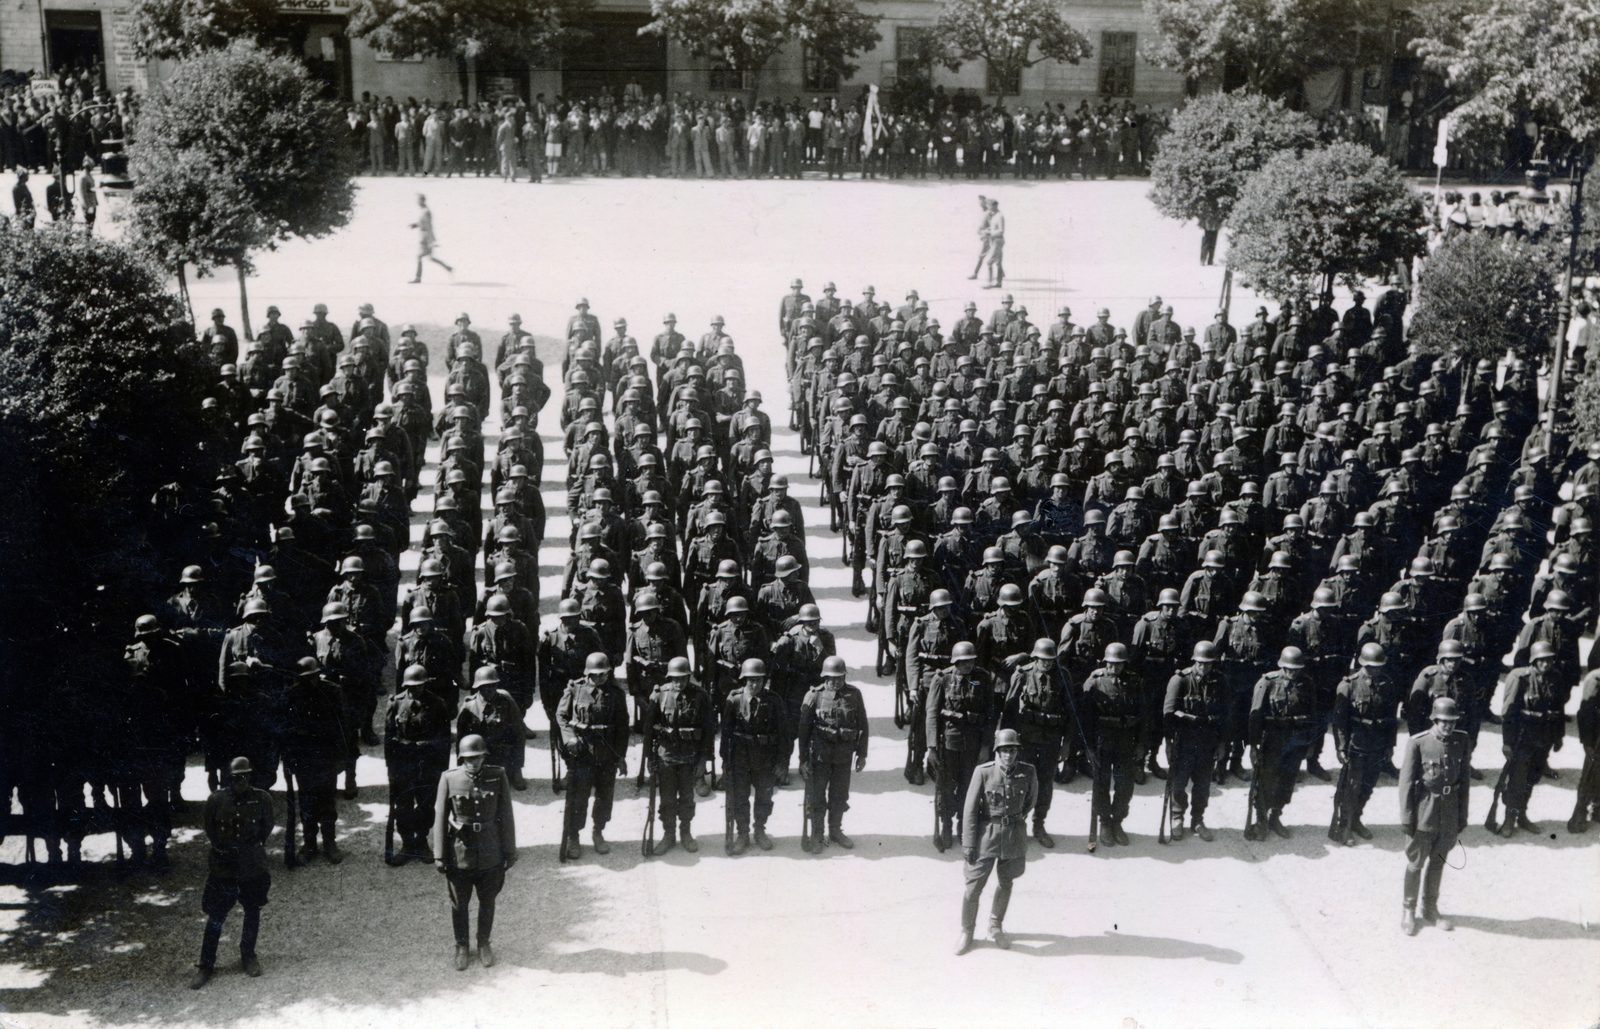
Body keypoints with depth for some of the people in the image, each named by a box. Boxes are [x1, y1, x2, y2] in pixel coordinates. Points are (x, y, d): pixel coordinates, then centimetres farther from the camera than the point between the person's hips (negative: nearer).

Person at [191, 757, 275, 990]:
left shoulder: (262, 799, -7)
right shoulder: (216, 800, -8)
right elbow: (210, 830, 6)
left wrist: (253, 846, -1)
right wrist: (221, 848, -1)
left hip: (253, 864, 1)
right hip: (223, 865, -1)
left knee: (252, 911, 13)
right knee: (215, 917, 2)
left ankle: (248, 956, 31)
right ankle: (206, 965, 13)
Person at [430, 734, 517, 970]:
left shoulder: (498, 776, -8)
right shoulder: (449, 778, -11)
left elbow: (506, 815, -1)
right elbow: (440, 818, -5)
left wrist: (510, 850, 2)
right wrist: (439, 855, -4)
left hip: (490, 852, 1)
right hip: (459, 851, -1)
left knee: (487, 902, 16)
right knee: (459, 904, 13)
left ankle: (484, 944, 37)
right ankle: (461, 947, 33)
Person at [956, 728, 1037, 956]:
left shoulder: (1027, 773, -9)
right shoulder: (983, 772, -15)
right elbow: (970, 809, -10)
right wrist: (968, 843, -10)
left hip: (1014, 836, 3)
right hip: (987, 835, -3)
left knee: (1006, 884, 18)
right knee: (974, 887, 0)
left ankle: (996, 926, 39)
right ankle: (966, 932, 21)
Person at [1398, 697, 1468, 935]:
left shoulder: (1461, 740, -2)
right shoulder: (1417, 743, -14)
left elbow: (1464, 778, 6)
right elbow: (1407, 782, -10)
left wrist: (1462, 814, 7)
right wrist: (1407, 817, -10)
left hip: (1450, 814, 4)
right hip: (1425, 812, -4)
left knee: (1438, 862, 18)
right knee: (1416, 863, 9)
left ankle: (1430, 908, 34)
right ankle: (1408, 910, 25)